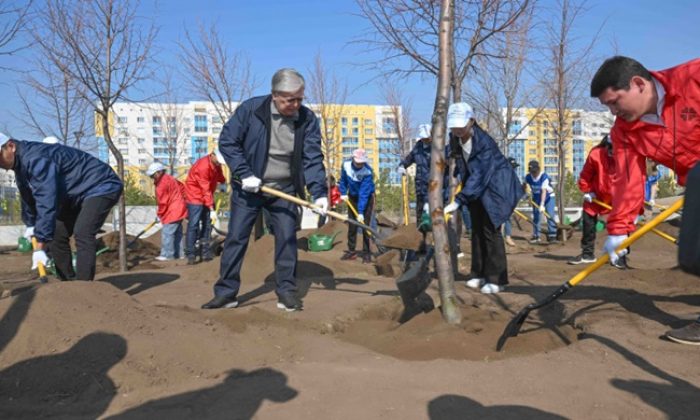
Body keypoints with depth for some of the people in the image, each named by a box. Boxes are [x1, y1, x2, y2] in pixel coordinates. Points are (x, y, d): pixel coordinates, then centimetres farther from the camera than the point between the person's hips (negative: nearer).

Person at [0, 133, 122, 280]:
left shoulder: (36, 159, -28)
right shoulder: (21, 164, 5)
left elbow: (46, 202, -34)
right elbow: (28, 197, 23)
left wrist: (40, 246, -33)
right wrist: (31, 224, 32)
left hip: (102, 187, -11)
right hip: (77, 194, 11)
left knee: (82, 234, -26)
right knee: (56, 235, 8)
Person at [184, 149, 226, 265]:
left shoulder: (216, 165, -2)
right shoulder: (202, 166, -26)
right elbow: (205, 190, -27)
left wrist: (223, 182, -4)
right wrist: (211, 208, -29)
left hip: (207, 197, 8)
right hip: (195, 197, -8)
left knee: (207, 224, 7)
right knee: (193, 225, -11)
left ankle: (206, 252, 12)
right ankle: (190, 254, -9)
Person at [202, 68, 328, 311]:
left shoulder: (308, 119, -9)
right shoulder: (251, 109, -14)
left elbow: (313, 158, -10)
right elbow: (227, 141, -9)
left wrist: (319, 192, -22)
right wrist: (244, 174, -18)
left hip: (284, 190, 1)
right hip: (248, 188, -1)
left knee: (287, 239, 1)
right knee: (236, 238, 1)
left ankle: (287, 292, 13)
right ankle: (226, 292, 11)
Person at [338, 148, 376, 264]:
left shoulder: (368, 172, -31)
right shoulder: (346, 165, -17)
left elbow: (364, 193, -35)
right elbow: (343, 179, 4)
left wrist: (361, 212, -37)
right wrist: (343, 193, -7)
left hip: (367, 198, -4)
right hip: (352, 197, 4)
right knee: (351, 225, 6)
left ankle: (366, 253, 0)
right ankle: (351, 251, 16)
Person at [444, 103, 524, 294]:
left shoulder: (484, 142, -30)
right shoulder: (455, 140, -7)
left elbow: (479, 177, -36)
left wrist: (458, 201, -41)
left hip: (495, 188, -7)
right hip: (477, 188, 8)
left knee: (490, 230, -9)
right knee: (476, 230, 9)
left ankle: (497, 279, -1)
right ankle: (479, 274, 18)